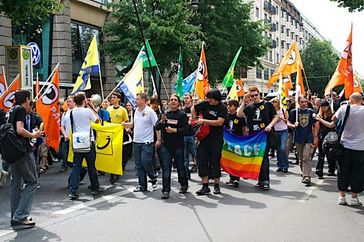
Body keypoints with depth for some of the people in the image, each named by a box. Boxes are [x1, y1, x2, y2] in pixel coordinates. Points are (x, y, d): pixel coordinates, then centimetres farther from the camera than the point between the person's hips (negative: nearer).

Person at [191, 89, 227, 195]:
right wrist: (195, 120, 13)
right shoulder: (205, 104, 3)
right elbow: (193, 109, 20)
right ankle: (205, 186, 5)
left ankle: (216, 185, 17)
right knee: (202, 160, -1)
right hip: (204, 136, 4)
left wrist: (204, 121, -19)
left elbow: (219, 122, -21)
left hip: (216, 138, -4)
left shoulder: (222, 108, -9)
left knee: (215, 161, 4)